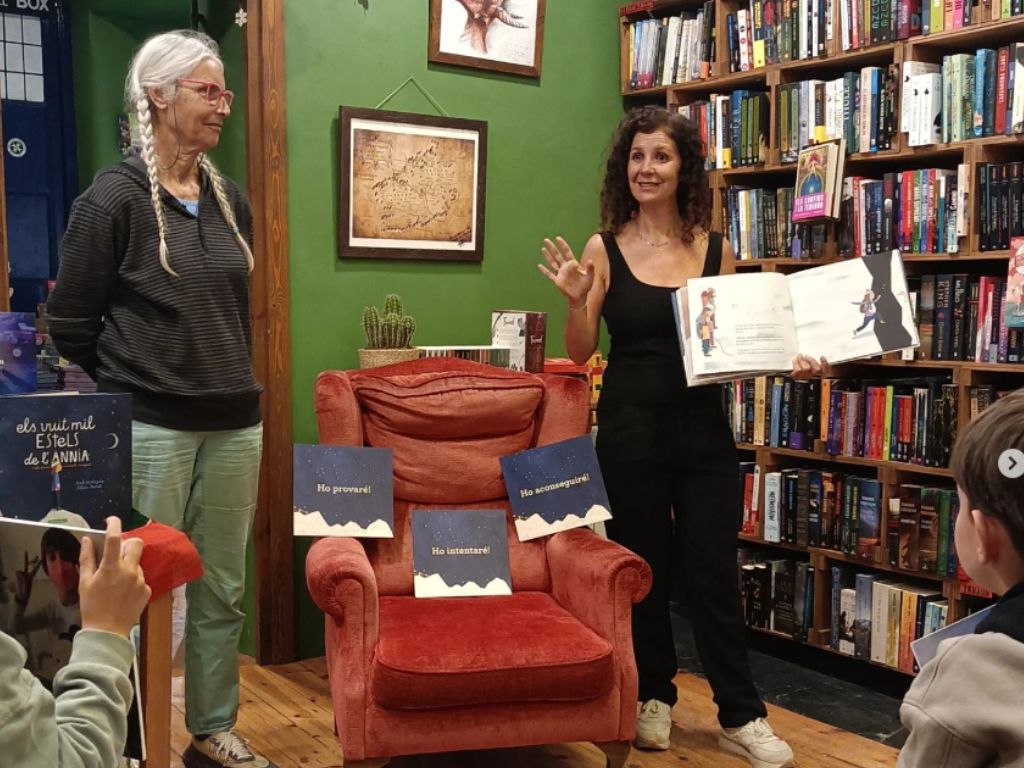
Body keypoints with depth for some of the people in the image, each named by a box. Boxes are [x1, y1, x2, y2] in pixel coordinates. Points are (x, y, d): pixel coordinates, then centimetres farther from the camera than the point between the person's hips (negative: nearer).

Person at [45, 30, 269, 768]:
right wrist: (137, 382, 5)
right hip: (150, 429, -5)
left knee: (222, 590, 13)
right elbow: (70, 324, -4)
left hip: (235, 424, 6)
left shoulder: (231, 200, 9)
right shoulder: (113, 199, -8)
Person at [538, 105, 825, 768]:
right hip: (631, 431, -1)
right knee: (643, 566, 11)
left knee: (714, 569, 4)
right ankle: (654, 697, 30)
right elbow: (580, 353, -1)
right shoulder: (604, 249, -2)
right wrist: (576, 301, -18)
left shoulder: (715, 251, 3)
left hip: (704, 429, 1)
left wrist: (787, 361, -6)